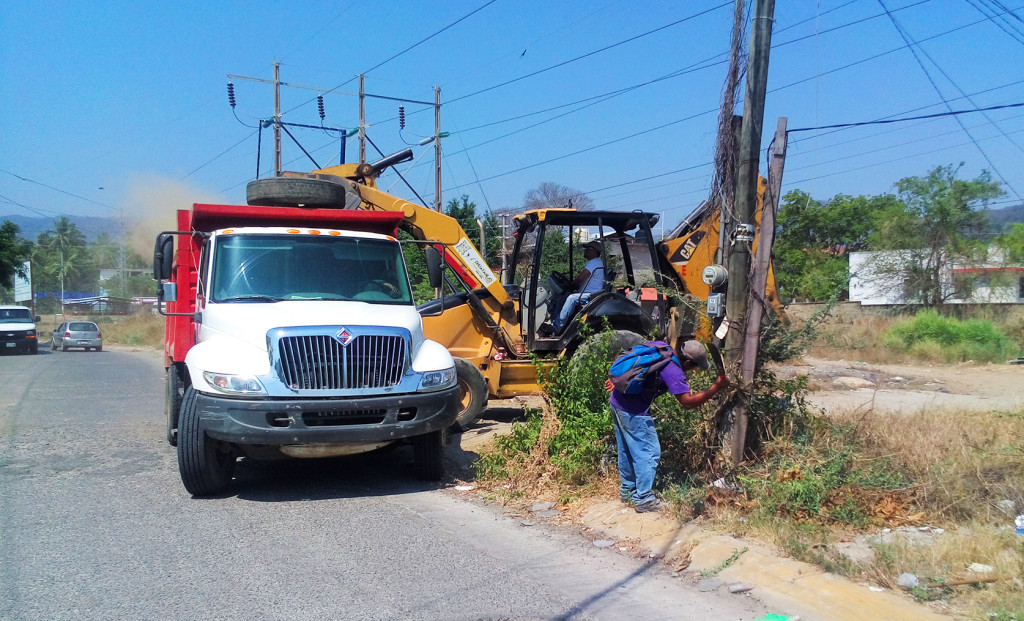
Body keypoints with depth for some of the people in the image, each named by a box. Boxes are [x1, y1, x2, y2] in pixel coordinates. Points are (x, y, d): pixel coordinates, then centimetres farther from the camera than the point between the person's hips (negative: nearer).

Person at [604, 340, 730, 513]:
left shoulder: (658, 345, 3)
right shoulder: (673, 370, -21)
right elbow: (688, 402, -22)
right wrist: (717, 387, -18)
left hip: (617, 400, 9)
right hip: (634, 412, -9)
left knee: (626, 449, 21)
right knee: (649, 452, 1)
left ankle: (627, 490, 35)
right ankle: (643, 500, 7)